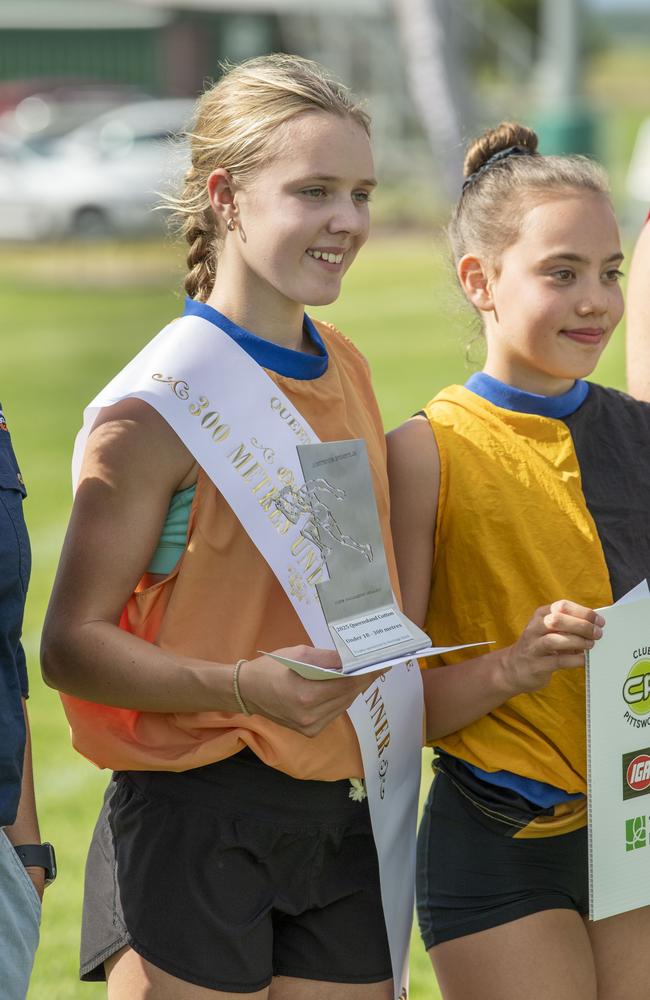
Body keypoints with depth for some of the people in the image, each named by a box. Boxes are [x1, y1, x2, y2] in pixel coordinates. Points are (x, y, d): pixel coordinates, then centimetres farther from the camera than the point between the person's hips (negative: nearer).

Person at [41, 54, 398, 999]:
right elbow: (71, 645, -13)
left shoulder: (345, 370, 11)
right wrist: (246, 687, -25)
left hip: (336, 813, 7)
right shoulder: (163, 404, -11)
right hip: (190, 822, -7)